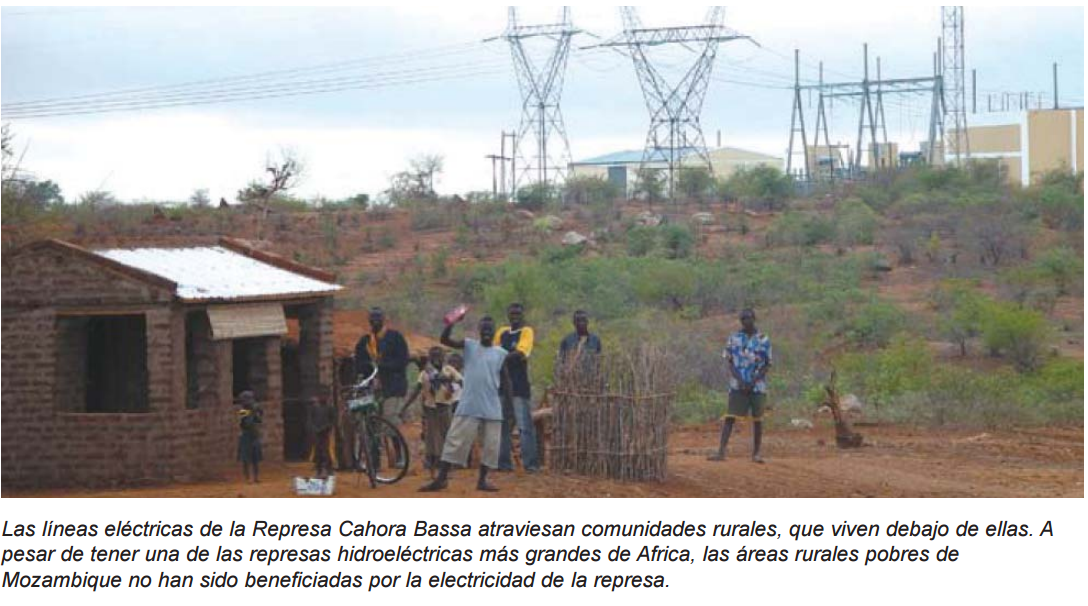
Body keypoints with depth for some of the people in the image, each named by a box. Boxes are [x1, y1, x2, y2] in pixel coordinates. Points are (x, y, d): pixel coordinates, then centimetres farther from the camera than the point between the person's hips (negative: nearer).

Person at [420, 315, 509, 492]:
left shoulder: (501, 354, 6)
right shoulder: (469, 346, 4)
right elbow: (445, 340, -8)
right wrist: (452, 324, -25)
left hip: (492, 409, 2)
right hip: (468, 406, -2)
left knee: (491, 445, 2)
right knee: (455, 441, -4)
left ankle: (482, 480, 13)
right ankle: (441, 479, -3)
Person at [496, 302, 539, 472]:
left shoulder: (526, 332, -2)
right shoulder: (502, 332, 16)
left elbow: (521, 352, -17)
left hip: (520, 386, -6)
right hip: (502, 384, 6)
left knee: (525, 425, -7)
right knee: (503, 425, 8)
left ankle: (530, 463, -7)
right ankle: (504, 462, 13)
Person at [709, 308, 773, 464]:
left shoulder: (763, 340, 1)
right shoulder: (734, 339, 4)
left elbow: (767, 365, 1)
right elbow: (730, 362, 4)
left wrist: (753, 382, -11)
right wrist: (740, 380, -10)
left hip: (757, 385, 0)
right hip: (737, 385, 0)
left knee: (757, 419, 3)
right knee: (730, 417, -7)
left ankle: (756, 453, 12)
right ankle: (721, 451, -12)